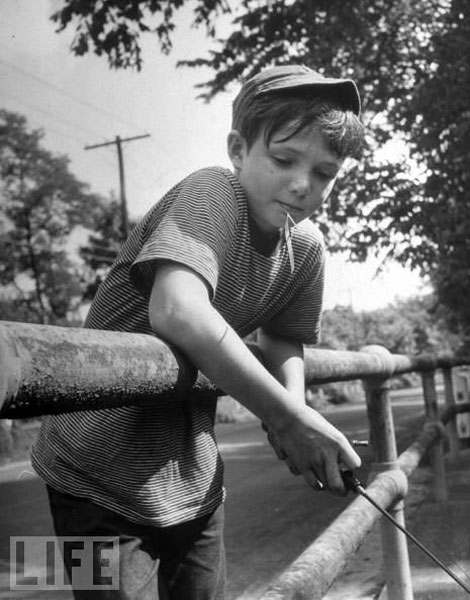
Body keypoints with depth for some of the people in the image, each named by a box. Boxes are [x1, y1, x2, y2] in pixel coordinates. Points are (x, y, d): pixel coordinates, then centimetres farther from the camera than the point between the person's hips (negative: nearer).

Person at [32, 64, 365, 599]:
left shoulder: (306, 248, 0)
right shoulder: (211, 193, -21)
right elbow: (177, 312, -37)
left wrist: (295, 407, -12)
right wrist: (286, 417, -30)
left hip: (195, 480, 7)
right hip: (103, 480, -6)